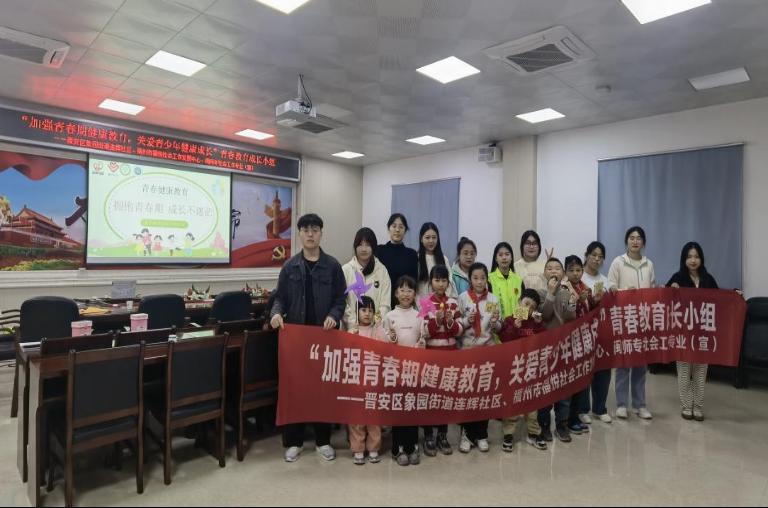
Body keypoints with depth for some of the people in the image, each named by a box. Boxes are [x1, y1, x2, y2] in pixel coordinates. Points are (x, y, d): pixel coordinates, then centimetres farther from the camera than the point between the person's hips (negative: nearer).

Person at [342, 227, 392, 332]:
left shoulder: (382, 270, 3)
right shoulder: (346, 270, 0)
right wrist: (353, 325, -11)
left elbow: (385, 304, 1)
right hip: (351, 328, 0)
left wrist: (377, 322, -11)